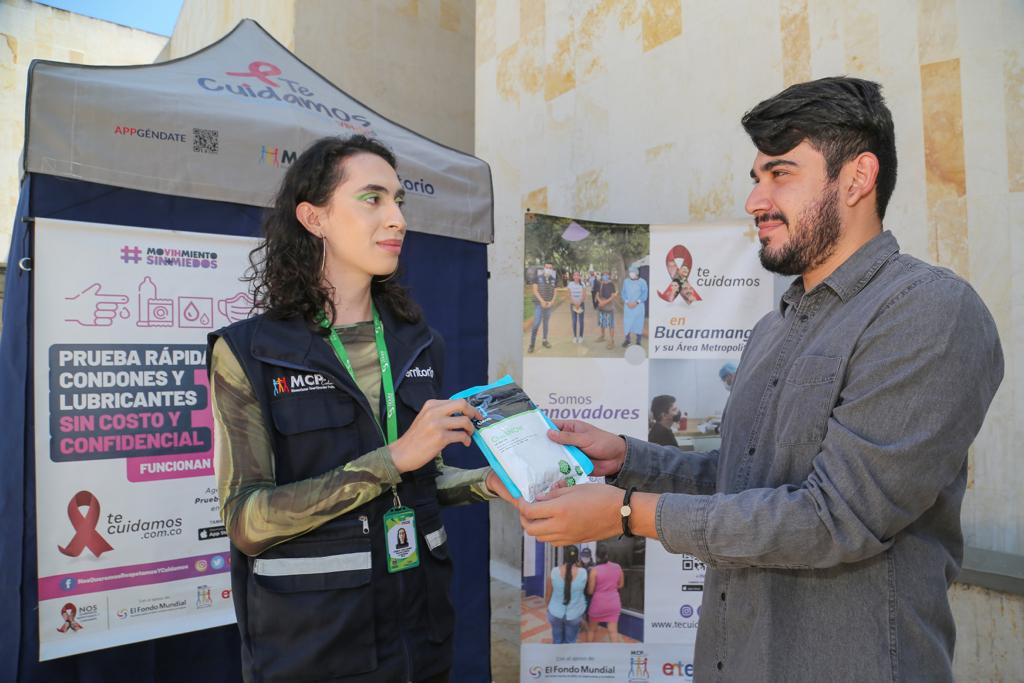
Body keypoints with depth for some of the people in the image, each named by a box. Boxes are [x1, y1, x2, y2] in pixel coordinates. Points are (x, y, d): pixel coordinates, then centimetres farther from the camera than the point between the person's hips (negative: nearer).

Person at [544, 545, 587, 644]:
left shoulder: (553, 572, -18)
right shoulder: (583, 573, -16)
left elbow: (547, 595, -7)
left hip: (555, 613, 0)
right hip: (574, 614, 0)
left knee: (557, 641, 20)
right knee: (570, 642, 19)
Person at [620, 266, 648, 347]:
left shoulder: (642, 282, -2)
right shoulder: (626, 281, 7)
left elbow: (644, 294, -5)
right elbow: (623, 293, 7)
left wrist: (636, 303, -14)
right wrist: (627, 302, -9)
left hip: (638, 306, -2)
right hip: (628, 306, 2)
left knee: (638, 324, 1)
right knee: (627, 323, 5)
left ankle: (638, 342, 10)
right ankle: (627, 340, 22)